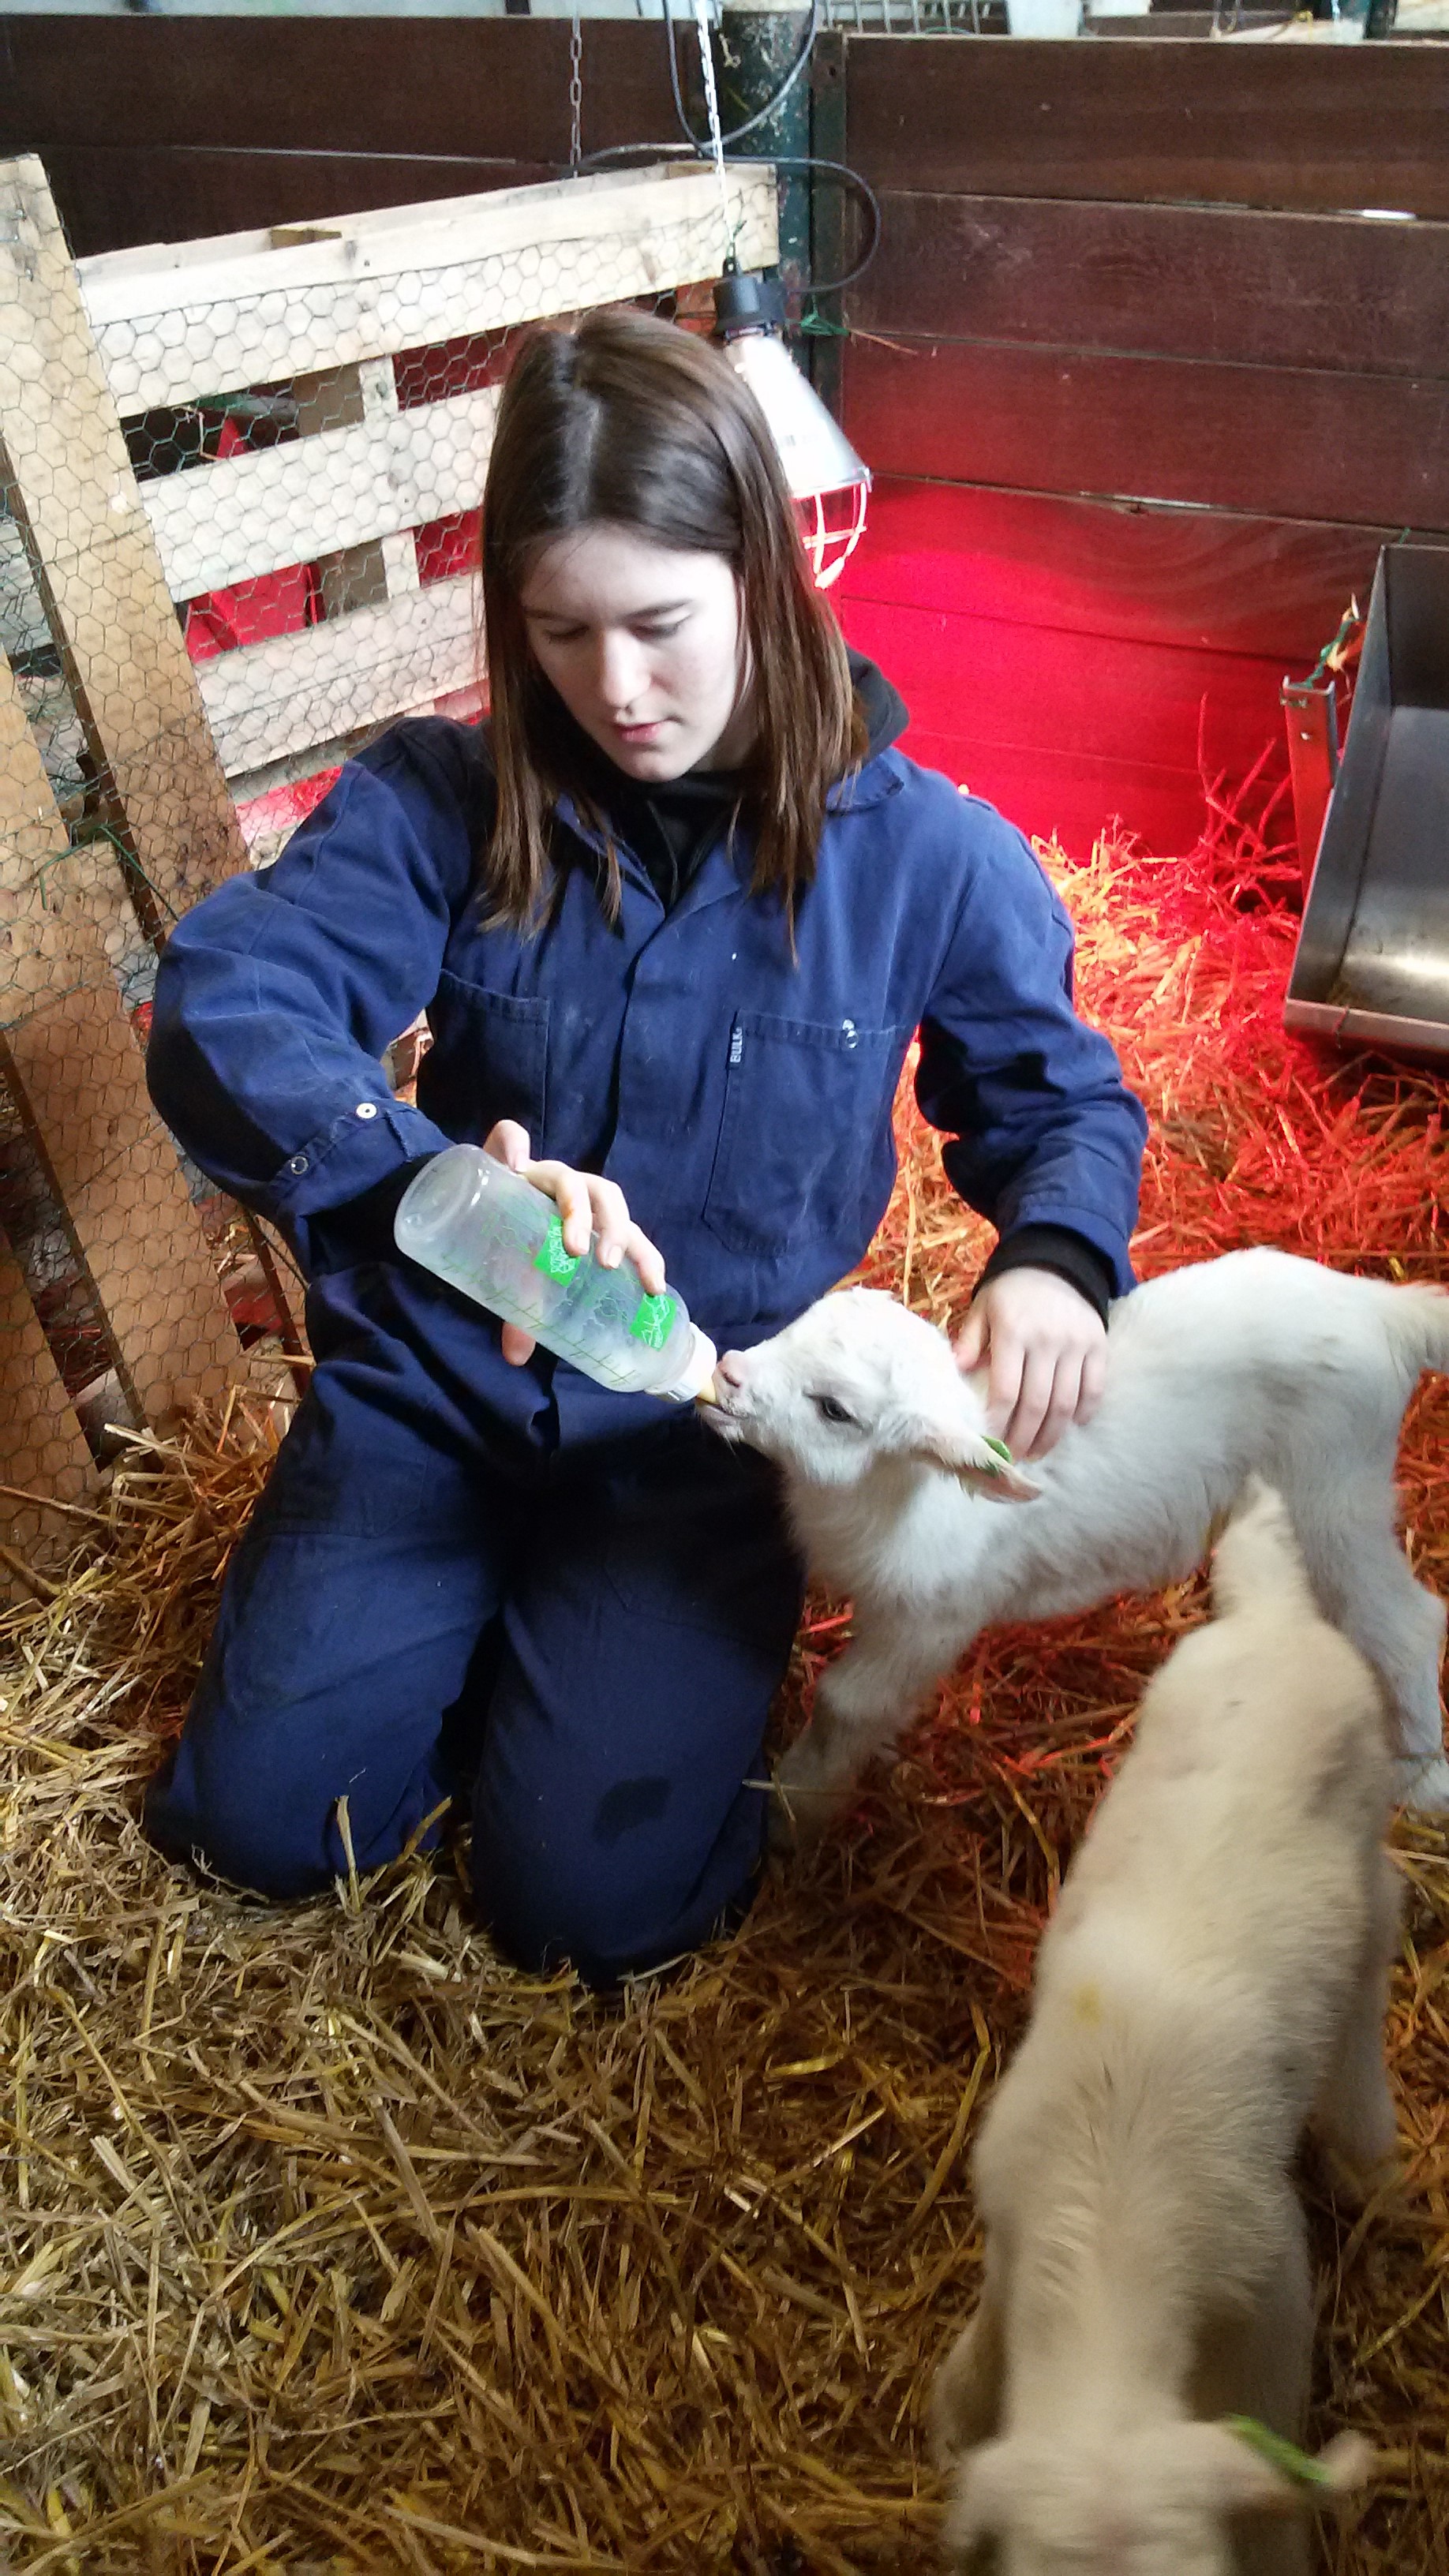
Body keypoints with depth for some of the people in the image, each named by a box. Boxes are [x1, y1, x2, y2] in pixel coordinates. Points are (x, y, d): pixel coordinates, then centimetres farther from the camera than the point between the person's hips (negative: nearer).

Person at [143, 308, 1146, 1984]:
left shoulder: (927, 856, -10)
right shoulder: (441, 803, -10)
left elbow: (1061, 1102, 4)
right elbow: (219, 1014, -22)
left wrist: (1051, 1260, -20)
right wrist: (439, 1180, -43)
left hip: (704, 1425, -1)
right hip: (435, 1375, 2)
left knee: (591, 1895, -9)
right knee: (260, 1814, -3)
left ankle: (624, 1642, 22)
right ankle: (502, 1627, 25)